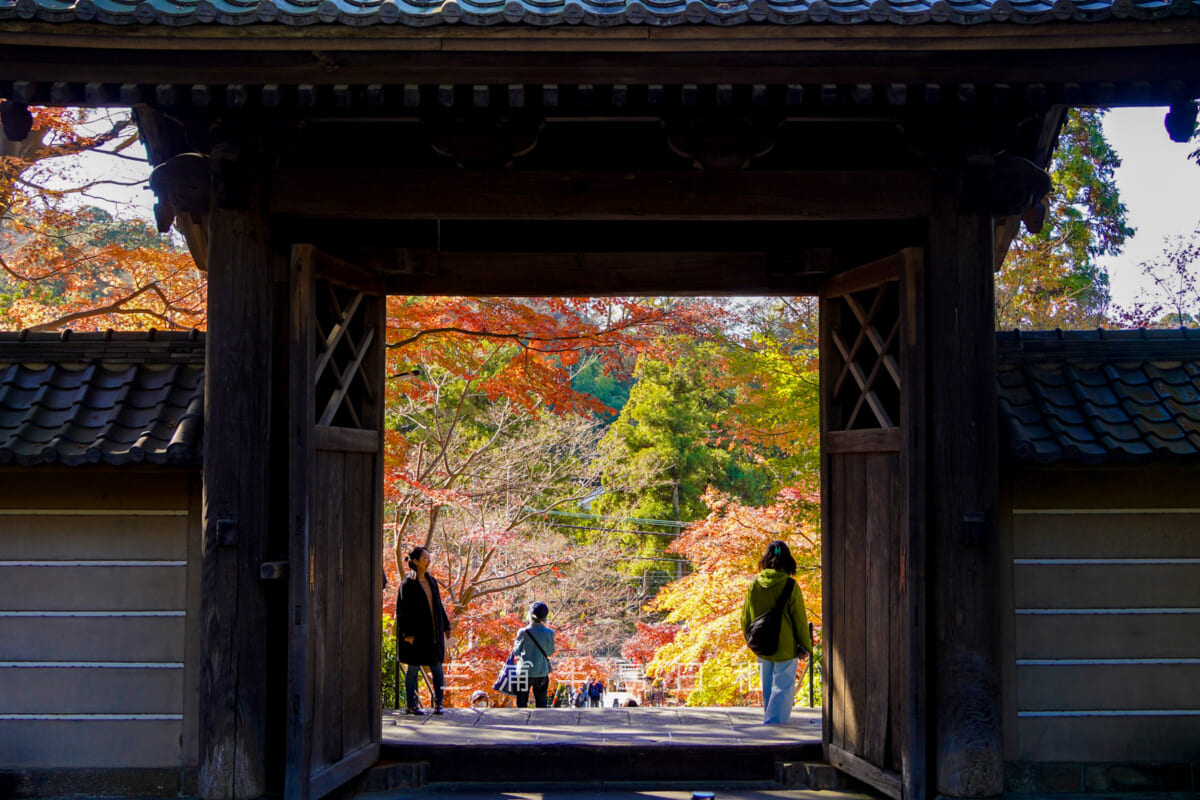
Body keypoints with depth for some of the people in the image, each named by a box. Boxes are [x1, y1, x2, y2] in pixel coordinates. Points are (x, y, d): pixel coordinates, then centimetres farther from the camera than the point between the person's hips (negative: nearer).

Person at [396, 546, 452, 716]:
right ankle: (410, 704, 10)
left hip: (433, 631, 6)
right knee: (413, 668, 2)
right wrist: (408, 633, -15)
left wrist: (446, 625, 14)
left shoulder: (431, 581, 12)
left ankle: (438, 703, 10)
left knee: (437, 668, 3)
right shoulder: (408, 584, -7)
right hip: (416, 632, -6)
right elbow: (403, 609, -10)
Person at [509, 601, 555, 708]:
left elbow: (516, 651, -1)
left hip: (524, 672, -1)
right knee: (541, 703, 12)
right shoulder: (549, 633, -7)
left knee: (521, 703, 9)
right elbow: (550, 652, 5)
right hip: (541, 672, 1)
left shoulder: (523, 632, -12)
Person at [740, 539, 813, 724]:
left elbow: (745, 618, 7)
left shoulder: (755, 584, -2)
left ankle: (769, 718, 26)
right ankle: (774, 722, -6)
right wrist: (805, 645, 3)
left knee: (768, 688, 17)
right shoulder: (789, 586, -14)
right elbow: (799, 618, -8)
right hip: (785, 647, -4)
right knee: (783, 688, 1)